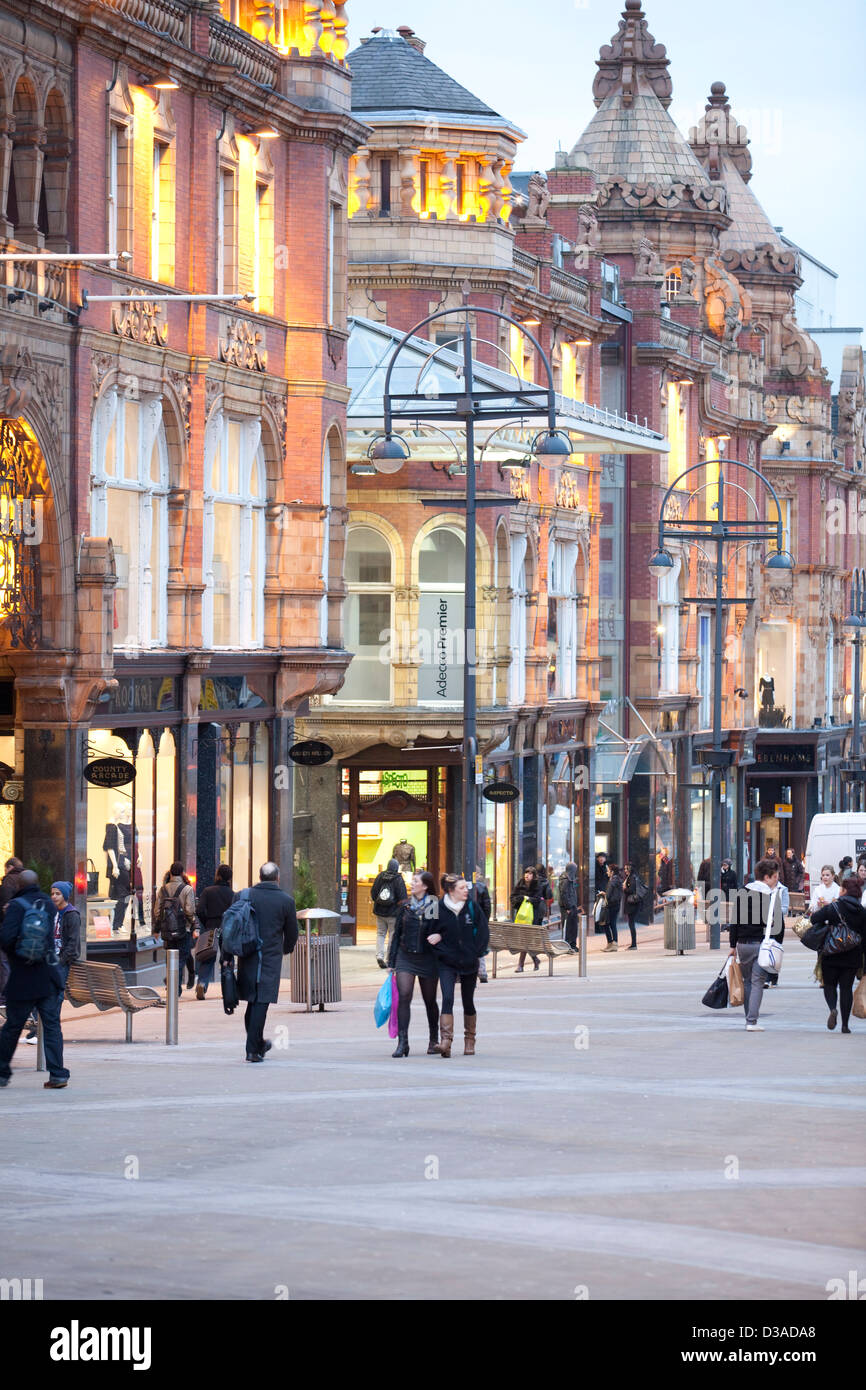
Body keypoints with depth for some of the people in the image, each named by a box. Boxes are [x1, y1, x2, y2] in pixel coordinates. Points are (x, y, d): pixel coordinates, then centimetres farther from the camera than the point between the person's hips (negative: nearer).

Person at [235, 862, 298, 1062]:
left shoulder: (244, 895, 1)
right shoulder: (286, 901, -3)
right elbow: (292, 933, 6)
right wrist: (286, 948, 27)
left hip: (247, 958, 3)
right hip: (271, 957, -3)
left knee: (252, 1002, 16)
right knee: (261, 1002, -4)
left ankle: (258, 1044, 28)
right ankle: (252, 1049, -9)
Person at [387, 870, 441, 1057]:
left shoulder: (436, 907, -3)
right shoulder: (405, 906, 7)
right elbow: (397, 934, 11)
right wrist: (392, 961, 9)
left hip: (427, 958, -2)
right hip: (405, 956, 2)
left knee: (430, 1000, 9)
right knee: (404, 996, -13)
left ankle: (434, 1040, 25)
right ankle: (402, 1042, -14)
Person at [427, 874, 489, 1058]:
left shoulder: (473, 908, 1)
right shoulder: (439, 908, -4)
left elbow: (483, 934, 4)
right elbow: (430, 933, 3)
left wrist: (474, 954, -2)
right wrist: (442, 950, -8)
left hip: (469, 962, 2)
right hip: (446, 963, -2)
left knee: (468, 1002, 10)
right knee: (447, 998, -18)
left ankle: (470, 1041, 26)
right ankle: (445, 1041, -26)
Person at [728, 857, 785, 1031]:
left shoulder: (742, 894, 6)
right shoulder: (773, 896, -6)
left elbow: (735, 921, 7)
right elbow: (778, 923, -7)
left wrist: (733, 945, 12)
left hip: (743, 944, 4)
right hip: (761, 944, -4)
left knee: (747, 981, 16)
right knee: (758, 982, -2)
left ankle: (749, 1019, 17)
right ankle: (752, 1021, -9)